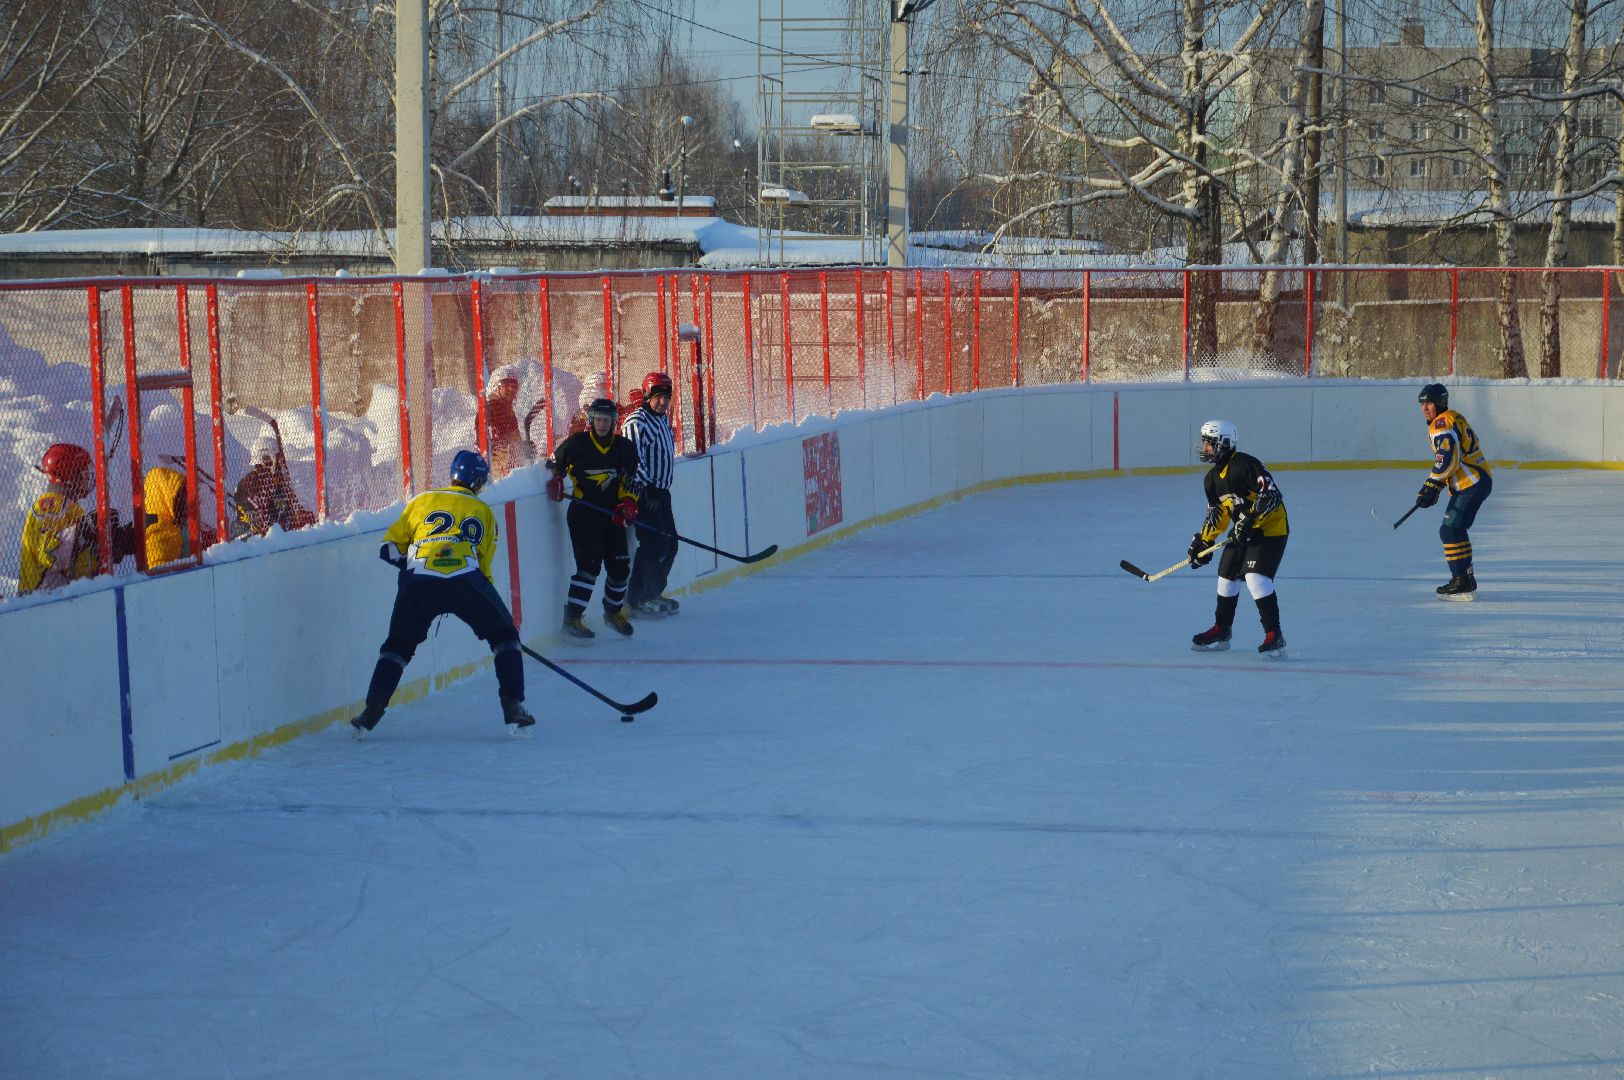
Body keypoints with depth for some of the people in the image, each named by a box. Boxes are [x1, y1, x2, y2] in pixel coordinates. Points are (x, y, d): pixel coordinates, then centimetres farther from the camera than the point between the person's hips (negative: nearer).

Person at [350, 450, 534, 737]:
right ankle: (513, 708, 6)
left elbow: (390, 548, 21)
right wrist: (486, 602, 31)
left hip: (418, 584, 1)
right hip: (465, 581, -1)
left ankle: (370, 713, 11)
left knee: (398, 646, 21)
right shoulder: (483, 512, 23)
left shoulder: (422, 501, 22)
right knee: (504, 637, 18)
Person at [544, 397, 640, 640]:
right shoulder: (577, 443, -3)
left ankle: (613, 612, 30)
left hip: (612, 516, 4)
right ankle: (571, 619, -12)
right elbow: (554, 463, 11)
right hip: (583, 515, -4)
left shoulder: (624, 447, 5)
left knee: (620, 567, 6)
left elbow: (630, 480, 5)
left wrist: (628, 502, -11)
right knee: (589, 566, -15)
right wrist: (556, 480, -7)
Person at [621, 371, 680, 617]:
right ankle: (637, 599, -7)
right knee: (653, 543, -12)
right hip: (643, 493, -10)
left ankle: (653, 593, 25)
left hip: (661, 492, 10)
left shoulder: (663, 420, 16)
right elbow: (633, 459, -20)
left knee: (669, 543, 13)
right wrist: (647, 487, -24)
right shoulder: (636, 422, -14)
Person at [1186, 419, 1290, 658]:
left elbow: (1271, 494, -27)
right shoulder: (1212, 479, 6)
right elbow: (1217, 513, 16)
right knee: (1227, 578, 12)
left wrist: (1249, 520, -30)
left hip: (1270, 529, -9)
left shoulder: (1245, 464, -22)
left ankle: (1274, 636, -16)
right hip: (1242, 532, 9)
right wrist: (1203, 541, 11)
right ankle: (1221, 633, 28)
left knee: (1256, 578, -21)